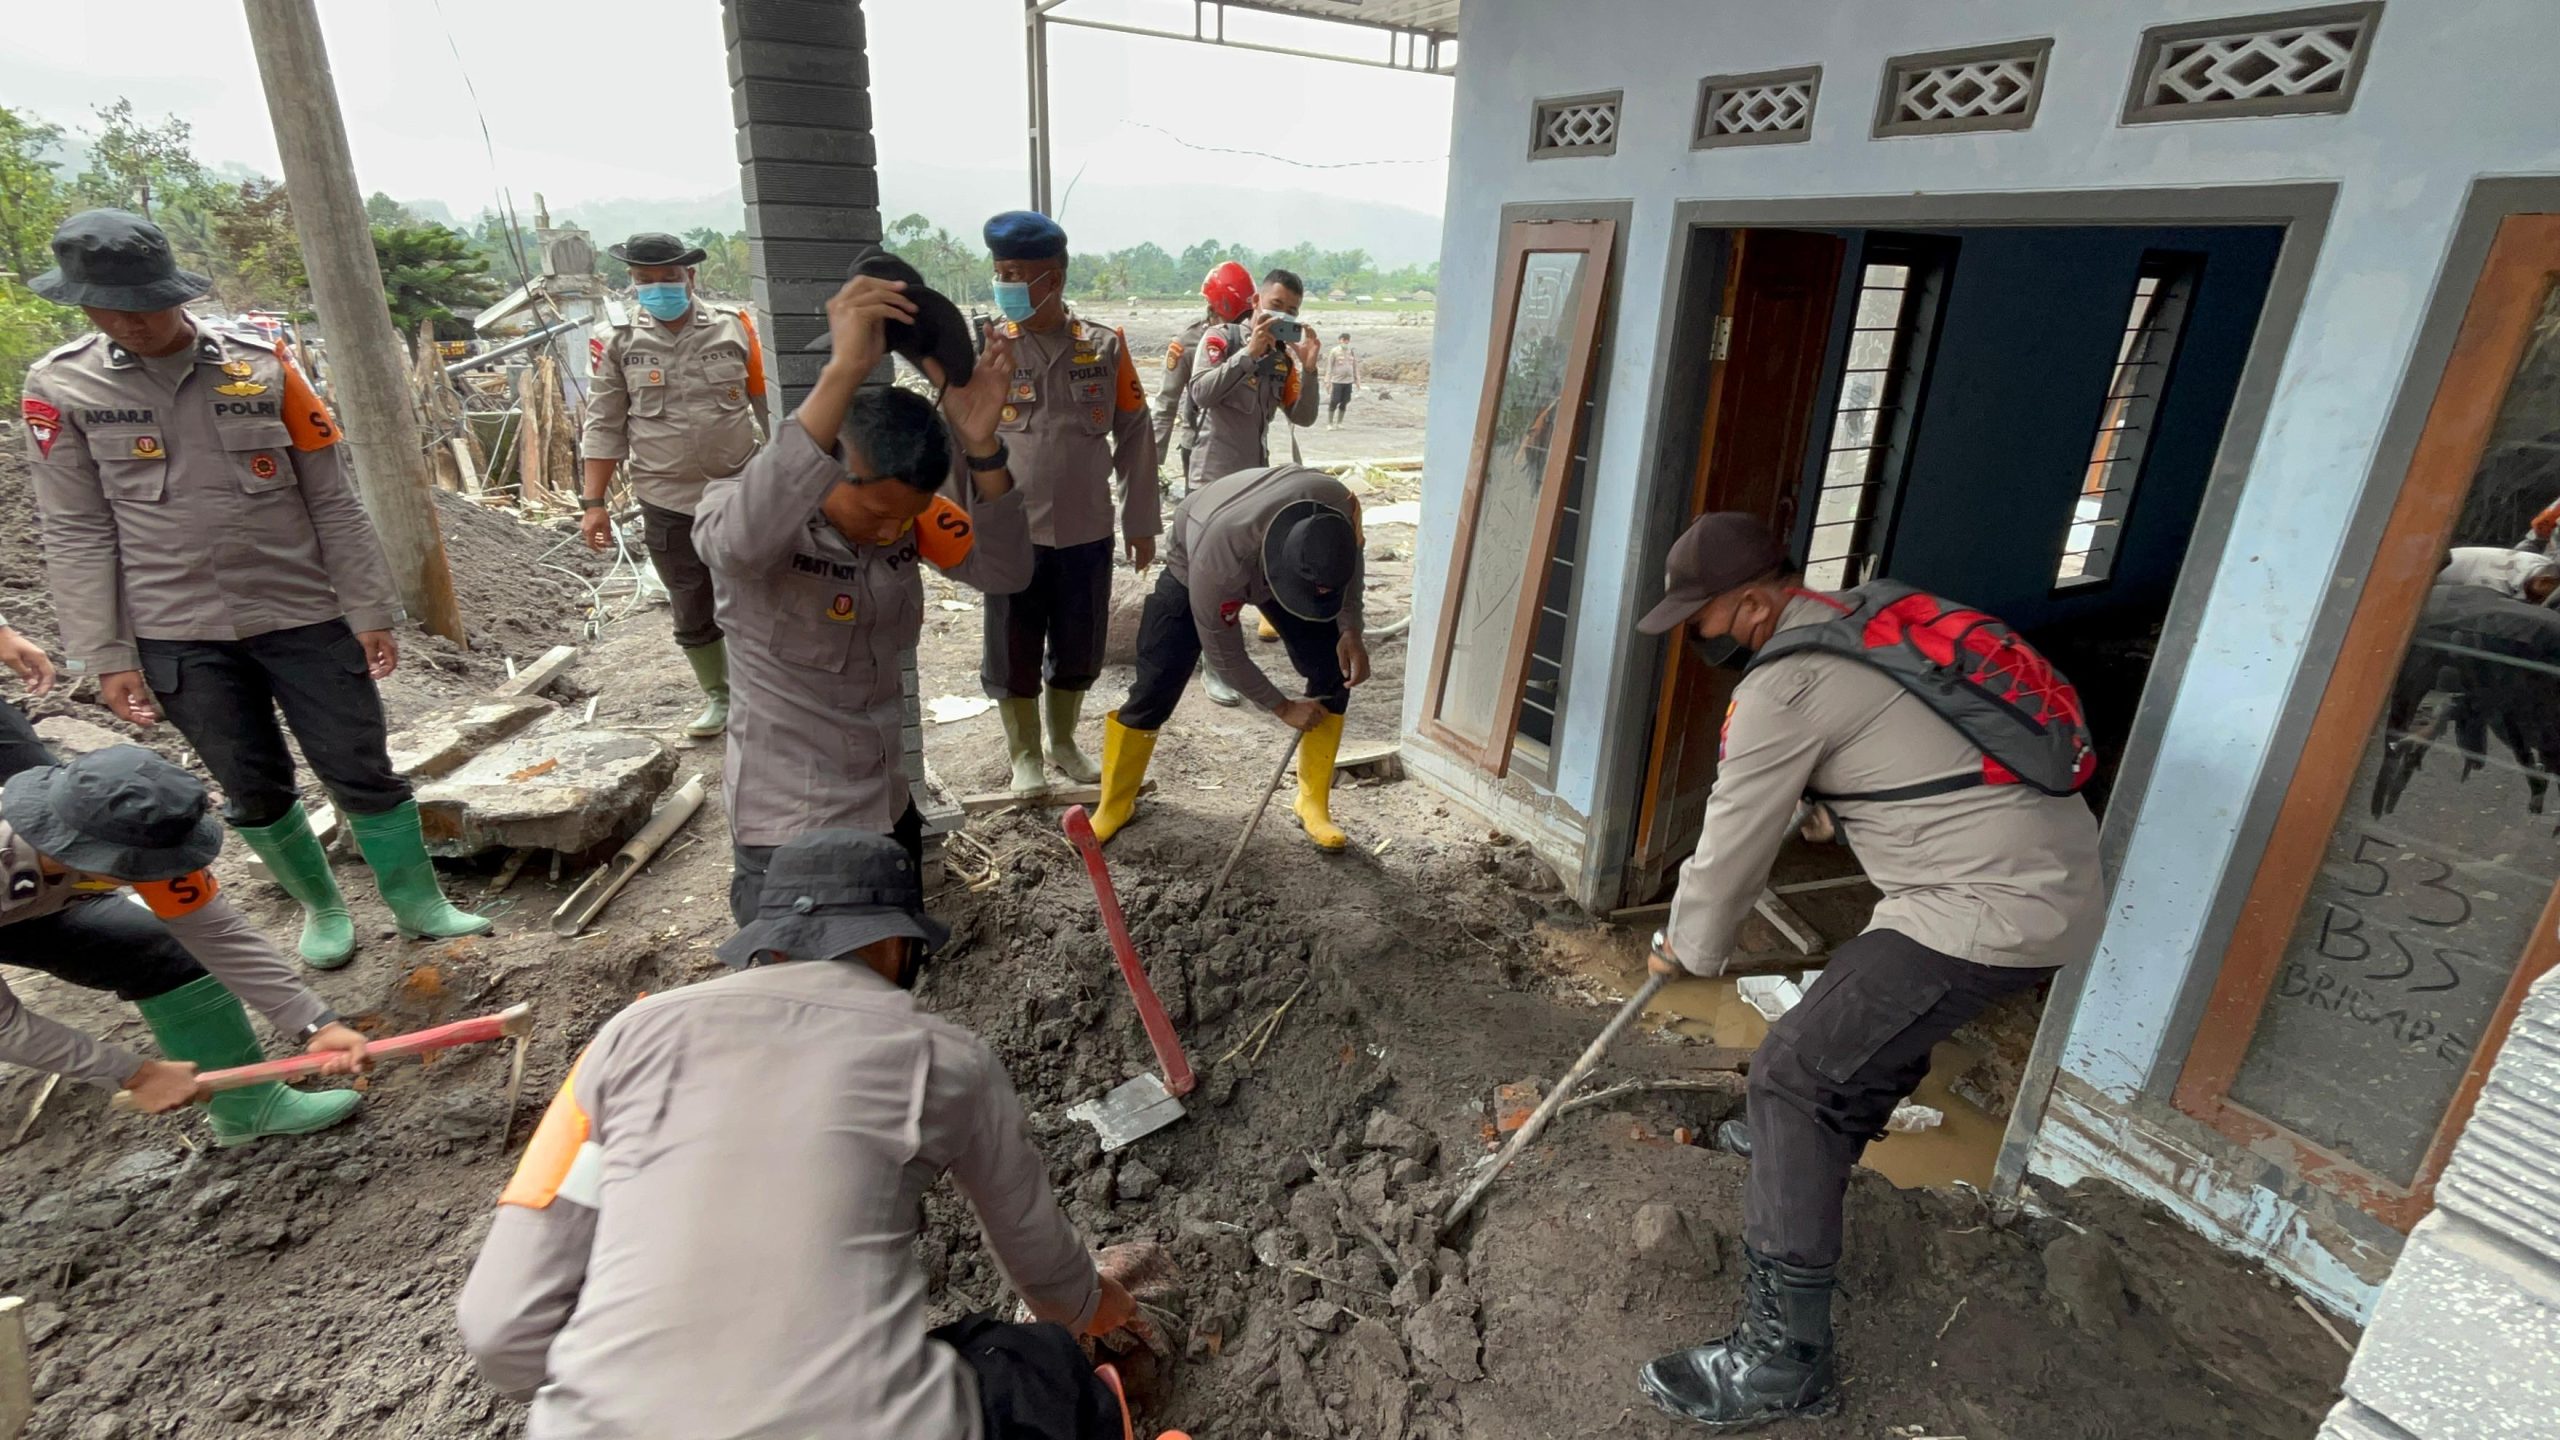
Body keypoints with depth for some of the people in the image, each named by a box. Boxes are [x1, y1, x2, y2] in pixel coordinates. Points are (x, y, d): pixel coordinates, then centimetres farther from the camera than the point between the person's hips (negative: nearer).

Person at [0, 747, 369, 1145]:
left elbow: (218, 932, -24)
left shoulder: (132, 832, -33)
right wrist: (135, 1075, -25)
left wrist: (318, 1024, -28)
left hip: (43, 901, 4)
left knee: (171, 956, -11)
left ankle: (247, 1104, 0)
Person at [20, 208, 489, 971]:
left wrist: (370, 611, -2)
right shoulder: (60, 387, 0)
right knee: (254, 791, 10)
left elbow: (332, 501, 0)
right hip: (180, 636, 1)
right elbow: (77, 533, 1)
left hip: (304, 614, -1)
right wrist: (105, 656, -2)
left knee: (362, 771, 3)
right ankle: (320, 905, 30)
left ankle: (419, 904, 17)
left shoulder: (261, 365, -2)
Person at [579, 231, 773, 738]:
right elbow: (605, 426, 4)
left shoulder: (734, 326, -2)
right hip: (666, 503, 2)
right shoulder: (619, 340, 1)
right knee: (692, 613, 11)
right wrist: (592, 502, 0)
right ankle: (718, 697, 29)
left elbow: (768, 406, 5)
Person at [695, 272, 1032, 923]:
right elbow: (744, 542, -45)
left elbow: (1005, 573, -17)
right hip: (790, 830, -6)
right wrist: (843, 372, -50)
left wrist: (981, 446, -33)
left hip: (889, 807, 6)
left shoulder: (903, 509, -5)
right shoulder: (735, 508, -20)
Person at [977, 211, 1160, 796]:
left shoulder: (1106, 346, 0)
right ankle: (1024, 755, 29)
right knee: (1013, 653, 9)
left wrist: (1141, 522, 6)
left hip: (1088, 531, 2)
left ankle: (1064, 742, 37)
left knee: (1078, 648, 14)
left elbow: (1135, 436, 5)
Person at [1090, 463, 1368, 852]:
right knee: (1154, 688, -8)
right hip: (1193, 566, -4)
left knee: (1333, 672, -8)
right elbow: (1224, 655, -27)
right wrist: (1283, 708, -19)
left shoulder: (1338, 503, -36)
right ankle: (1114, 806, 13)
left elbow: (1349, 558, -10)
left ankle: (1314, 803, 7)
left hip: (1281, 559, 4)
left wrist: (1350, 630, -23)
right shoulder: (1217, 559, -45)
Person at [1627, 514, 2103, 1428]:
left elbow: (1733, 844, -8)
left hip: (1997, 908, -10)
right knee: (1880, 1012, 31)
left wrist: (1689, 949, 9)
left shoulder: (1785, 684, -17)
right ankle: (1817, 1142, 55)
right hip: (2057, 870, 10)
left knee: (1794, 1074, -8)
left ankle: (1784, 1358, -2)